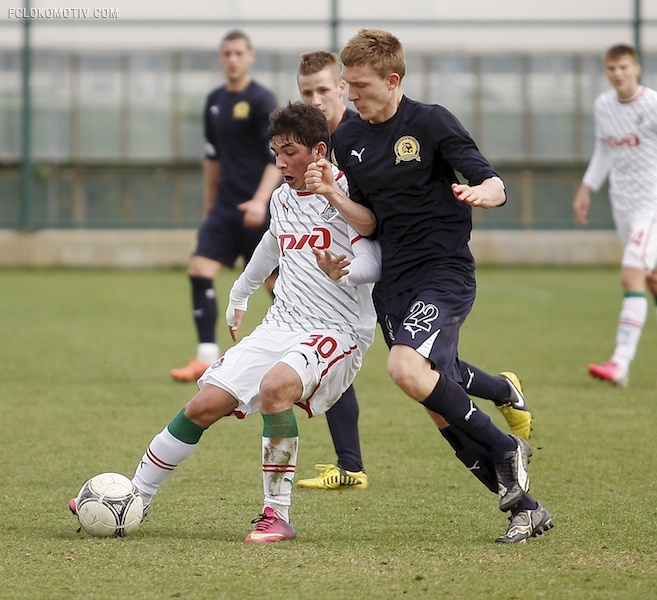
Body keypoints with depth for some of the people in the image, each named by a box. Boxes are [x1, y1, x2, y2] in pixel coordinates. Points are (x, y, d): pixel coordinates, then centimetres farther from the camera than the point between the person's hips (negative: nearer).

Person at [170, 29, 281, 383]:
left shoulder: (261, 100, -9)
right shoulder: (215, 102, 12)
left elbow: (278, 157, -14)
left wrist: (260, 201, -25)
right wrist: (209, 206, 22)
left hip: (256, 211, -6)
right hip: (225, 207, 6)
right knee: (200, 270, -9)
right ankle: (207, 357, -10)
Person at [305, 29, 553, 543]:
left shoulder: (432, 123, -8)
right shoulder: (349, 140, 9)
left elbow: (495, 186, -10)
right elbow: (369, 222, 11)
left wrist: (479, 193, -33)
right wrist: (332, 194, -8)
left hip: (446, 274, -7)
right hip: (396, 284, 7)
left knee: (406, 369, -31)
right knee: (444, 414, 4)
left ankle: (506, 447, -13)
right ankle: (526, 509, 13)